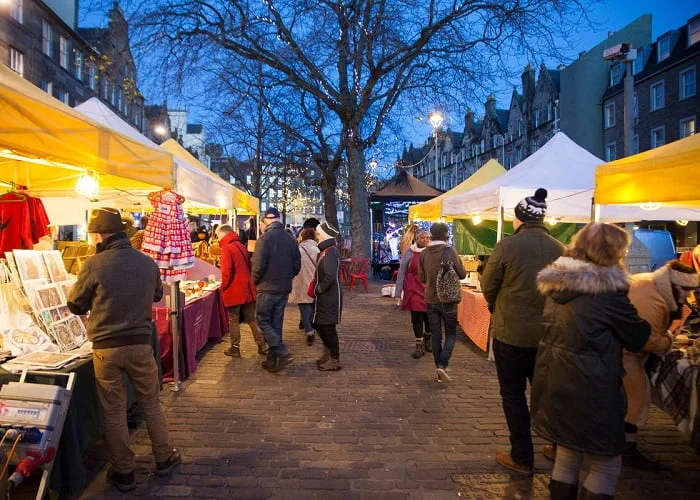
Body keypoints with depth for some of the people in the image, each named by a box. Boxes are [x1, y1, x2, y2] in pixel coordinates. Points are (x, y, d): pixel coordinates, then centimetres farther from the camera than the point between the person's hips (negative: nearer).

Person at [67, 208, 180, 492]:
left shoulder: (94, 265, -14)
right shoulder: (147, 262, -3)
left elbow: (76, 306, -1)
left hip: (105, 348, -2)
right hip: (140, 343, 3)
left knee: (114, 410, 11)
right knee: (150, 403, 17)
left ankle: (124, 473, 23)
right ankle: (164, 459, 30)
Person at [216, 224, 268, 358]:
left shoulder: (226, 248, -11)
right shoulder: (241, 246, 12)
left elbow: (226, 271, -19)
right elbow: (249, 266, 15)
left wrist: (224, 285, -6)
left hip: (233, 290, -7)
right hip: (247, 289, 7)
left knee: (233, 320, 5)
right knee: (251, 318, 12)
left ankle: (235, 348, 11)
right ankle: (262, 345, 13)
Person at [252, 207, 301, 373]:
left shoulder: (265, 238, -13)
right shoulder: (290, 238, 6)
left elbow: (259, 265, -18)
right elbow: (297, 265, 8)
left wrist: (255, 281, -1)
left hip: (268, 288, -6)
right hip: (285, 289, 6)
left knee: (263, 321, 6)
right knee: (276, 323, 13)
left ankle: (283, 353, -7)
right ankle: (272, 361, 19)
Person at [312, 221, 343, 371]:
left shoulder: (330, 252, -19)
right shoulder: (325, 251, 12)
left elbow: (330, 277, -28)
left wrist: (318, 289, -16)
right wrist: (317, 289, 11)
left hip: (330, 298, -10)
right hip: (324, 297, 10)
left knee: (328, 327, -1)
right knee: (318, 324, 18)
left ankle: (334, 360, 11)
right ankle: (328, 352, 33)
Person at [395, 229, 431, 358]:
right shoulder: (409, 253, -2)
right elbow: (401, 273, 1)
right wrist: (398, 294, -1)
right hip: (414, 289, -2)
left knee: (430, 316, 9)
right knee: (417, 317, 0)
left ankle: (427, 340, 35)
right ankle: (419, 346, 13)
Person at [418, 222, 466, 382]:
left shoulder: (424, 253, 0)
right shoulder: (450, 251, -11)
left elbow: (421, 278, 7)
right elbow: (462, 274, -6)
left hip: (430, 300, 3)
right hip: (448, 299, -3)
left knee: (436, 335, 10)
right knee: (451, 334, 9)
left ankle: (440, 369, 15)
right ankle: (442, 365, -8)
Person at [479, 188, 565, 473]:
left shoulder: (507, 246, -15)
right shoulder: (559, 249, -4)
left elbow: (488, 285, -7)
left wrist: (497, 309, 13)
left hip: (510, 332, -4)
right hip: (548, 333, 4)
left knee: (513, 394, 10)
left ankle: (522, 457, 17)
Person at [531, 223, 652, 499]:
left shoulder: (558, 283, 5)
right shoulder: (608, 289, -17)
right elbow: (638, 337, -5)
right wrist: (645, 325, 17)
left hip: (555, 384, 7)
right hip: (589, 391, -7)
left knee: (566, 456, 21)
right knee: (606, 466, 10)